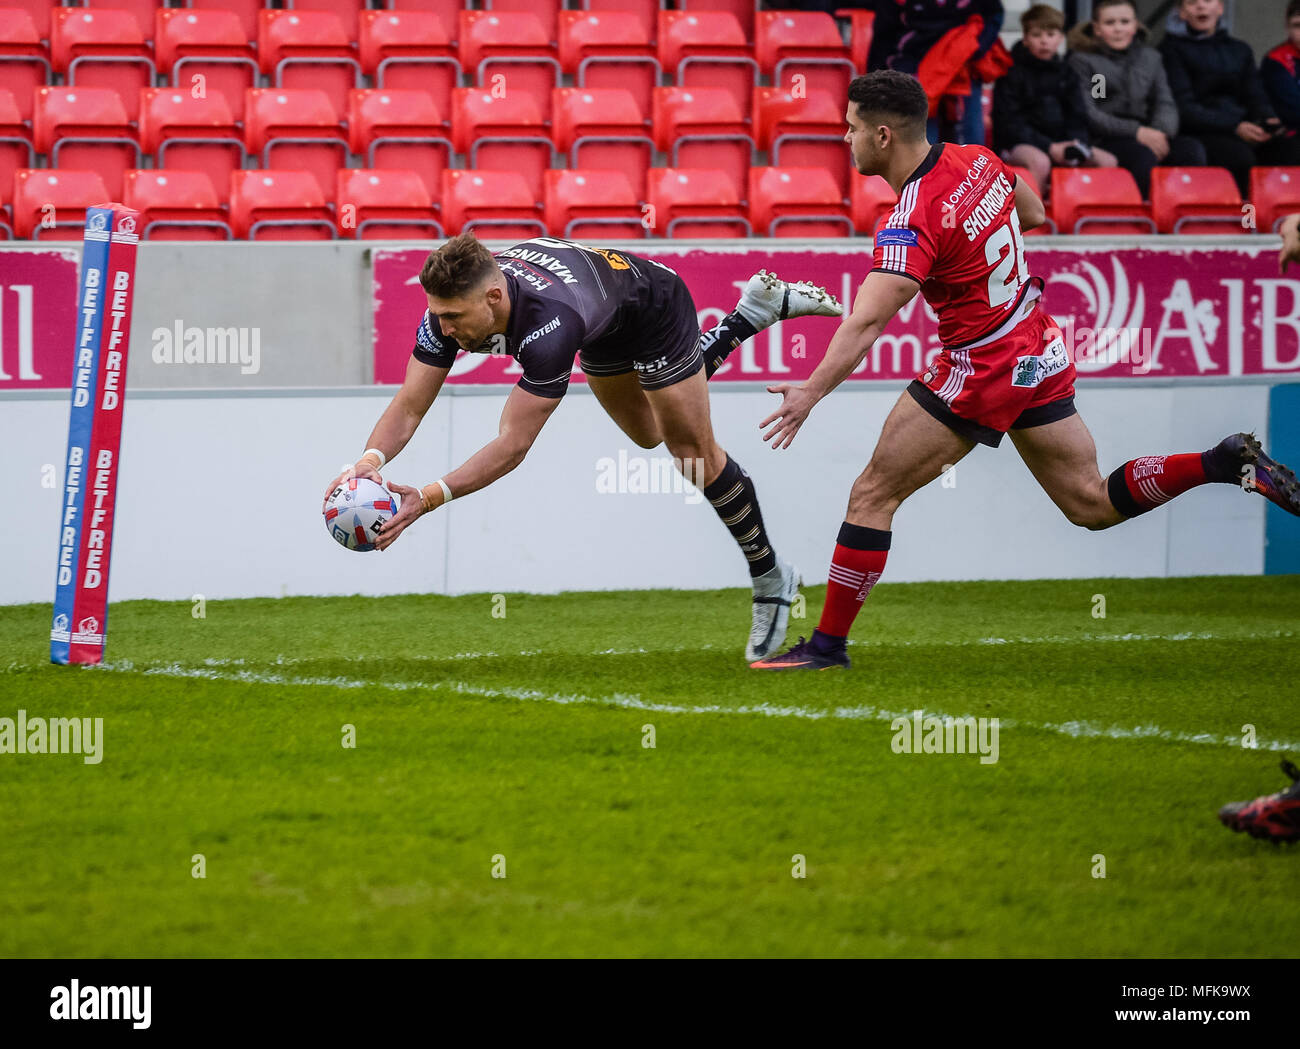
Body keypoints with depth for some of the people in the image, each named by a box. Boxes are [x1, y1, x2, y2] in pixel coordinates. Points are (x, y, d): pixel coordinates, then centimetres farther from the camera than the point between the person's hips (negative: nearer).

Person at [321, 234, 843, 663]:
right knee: (649, 433, 29)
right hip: (606, 329, 7)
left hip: (654, 307, -7)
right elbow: (410, 404, -30)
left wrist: (428, 499, -59)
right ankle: (755, 310, 43)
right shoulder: (452, 304, -34)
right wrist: (369, 460, -50)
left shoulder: (550, 323, -51)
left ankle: (769, 575, 19)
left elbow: (513, 446, -50)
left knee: (694, 452, -4)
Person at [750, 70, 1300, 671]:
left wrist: (811, 391, -41)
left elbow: (866, 322, -34)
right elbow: (1033, 213, 22)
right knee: (1093, 505, 16)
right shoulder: (976, 160, 2)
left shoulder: (914, 220, -22)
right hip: (1041, 352, 9)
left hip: (983, 371, -9)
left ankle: (827, 644, 2)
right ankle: (1230, 463, 4)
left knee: (872, 494, -1)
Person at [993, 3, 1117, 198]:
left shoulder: (1067, 74, 14)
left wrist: (1076, 145, -12)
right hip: (1019, 145, -6)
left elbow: (1078, 118, 13)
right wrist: (1049, 147, -20)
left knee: (1107, 161, -13)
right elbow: (1009, 123, -11)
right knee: (1040, 162, -39)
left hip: (1058, 144, 6)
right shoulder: (1012, 74, -3)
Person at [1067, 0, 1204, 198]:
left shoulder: (1151, 58, 22)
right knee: (1144, 155, -37)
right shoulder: (1082, 61, 6)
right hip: (1103, 141, -5)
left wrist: (1161, 132, -12)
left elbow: (1165, 103, 13)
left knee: (1192, 150, -26)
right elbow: (1087, 114, -6)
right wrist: (1136, 131, -17)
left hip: (1144, 136, 5)